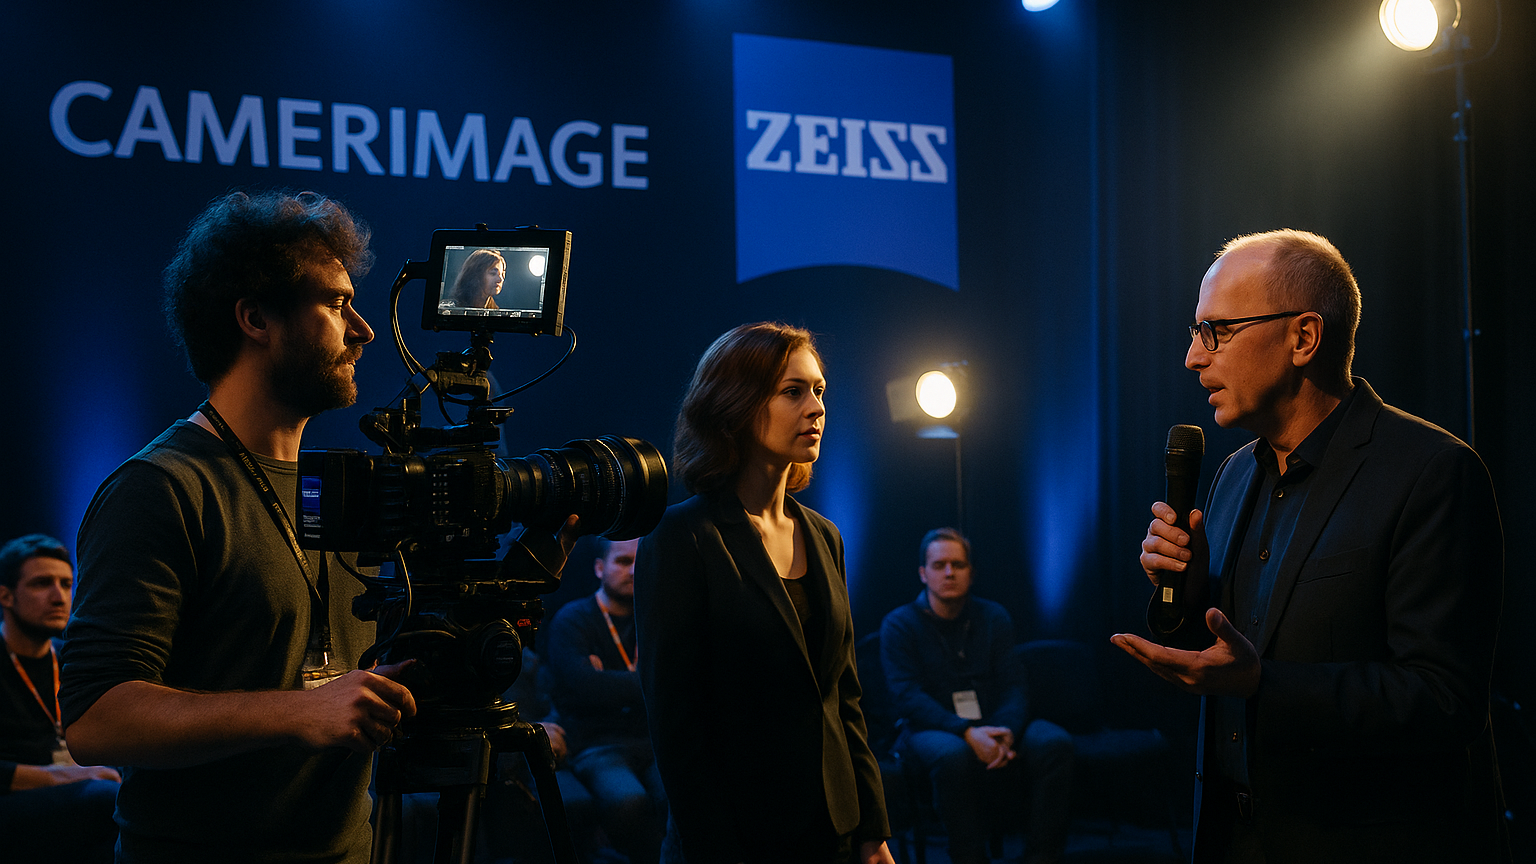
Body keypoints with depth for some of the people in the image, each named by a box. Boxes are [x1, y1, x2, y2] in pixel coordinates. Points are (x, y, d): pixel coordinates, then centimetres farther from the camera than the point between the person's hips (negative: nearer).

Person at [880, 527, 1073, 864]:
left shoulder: (994, 618, 11)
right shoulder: (899, 625, 0)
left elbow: (1014, 685, 3)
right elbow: (908, 697, -12)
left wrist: (1005, 732, -21)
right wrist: (967, 733, -26)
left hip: (992, 726, 4)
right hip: (932, 730, -3)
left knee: (1054, 742, -25)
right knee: (953, 754, -39)